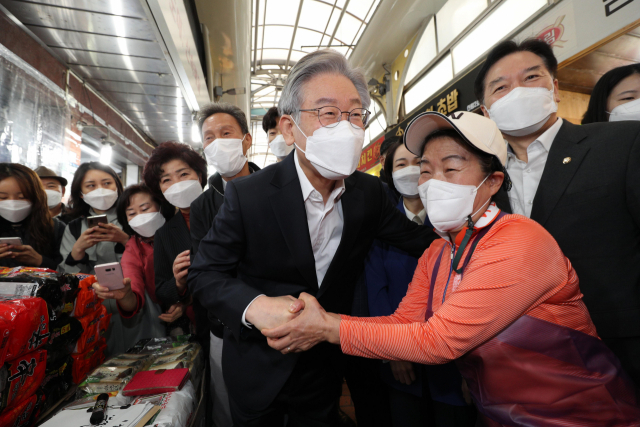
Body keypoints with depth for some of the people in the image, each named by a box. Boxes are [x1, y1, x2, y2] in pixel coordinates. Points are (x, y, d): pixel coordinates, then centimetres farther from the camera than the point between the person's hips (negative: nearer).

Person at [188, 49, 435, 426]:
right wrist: (254, 306, -32)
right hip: (259, 368, -2)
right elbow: (205, 274, -16)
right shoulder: (246, 195, -22)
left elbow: (420, 240, 1)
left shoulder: (370, 192, -10)